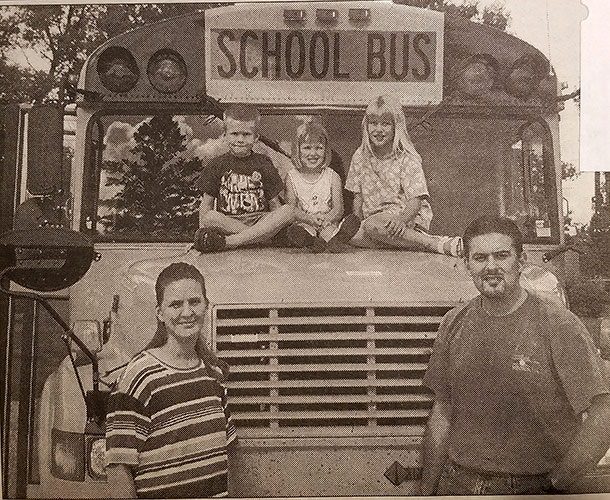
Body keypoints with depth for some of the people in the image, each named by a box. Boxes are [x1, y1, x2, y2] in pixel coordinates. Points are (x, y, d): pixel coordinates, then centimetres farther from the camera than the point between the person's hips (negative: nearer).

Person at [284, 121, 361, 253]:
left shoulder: (332, 176, 7)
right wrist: (309, 218, -23)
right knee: (291, 230, -35)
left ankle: (333, 242, -45)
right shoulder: (292, 177, 6)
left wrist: (326, 218, -25)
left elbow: (338, 208, -1)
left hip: (328, 224, 1)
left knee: (353, 220, -27)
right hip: (304, 225, -1)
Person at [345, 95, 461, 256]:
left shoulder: (407, 159, -7)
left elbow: (416, 200, -13)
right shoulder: (360, 157, 7)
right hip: (374, 218, 5)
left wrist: (400, 220, -33)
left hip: (409, 220, -5)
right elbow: (357, 196, 10)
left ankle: (439, 243, -27)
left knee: (373, 225, -36)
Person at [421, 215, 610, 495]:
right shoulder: (454, 324, 2)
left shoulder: (558, 324, -11)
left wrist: (557, 483, -15)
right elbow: (442, 414, 7)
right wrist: (427, 491, 7)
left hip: (532, 489, -3)